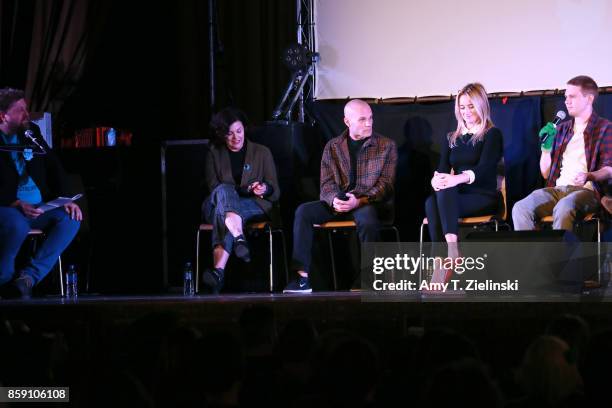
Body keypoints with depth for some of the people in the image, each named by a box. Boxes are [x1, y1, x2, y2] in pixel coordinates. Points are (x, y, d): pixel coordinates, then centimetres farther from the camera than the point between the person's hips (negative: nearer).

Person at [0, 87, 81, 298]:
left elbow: (54, 169, 14)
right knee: (18, 224, -39)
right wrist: (17, 205, -25)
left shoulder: (32, 136, 16)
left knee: (70, 219, -21)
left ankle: (28, 277, -20)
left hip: (38, 209, 6)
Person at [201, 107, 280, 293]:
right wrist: (243, 191, -13)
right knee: (224, 190, -36)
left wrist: (265, 189, -17)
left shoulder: (262, 153, 13)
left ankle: (218, 270, -57)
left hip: (255, 207, -1)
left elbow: (275, 193, 9)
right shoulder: (214, 154, 15)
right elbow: (212, 187, 3)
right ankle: (239, 238, -59)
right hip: (214, 206, 1)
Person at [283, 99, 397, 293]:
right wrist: (334, 200, -18)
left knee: (367, 217, -39)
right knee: (303, 211, -21)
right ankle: (303, 278, -23)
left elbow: (386, 184, -3)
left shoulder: (386, 146, 5)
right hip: (338, 203, 4)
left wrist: (359, 201, -19)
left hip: (371, 203, -3)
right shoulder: (333, 147, 13)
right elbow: (327, 183, 6)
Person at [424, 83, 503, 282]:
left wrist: (457, 179, -30)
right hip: (456, 197, 4)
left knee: (445, 192, -35)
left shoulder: (492, 134, 5)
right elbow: (443, 168, 11)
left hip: (483, 197, -4)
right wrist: (436, 179, -16)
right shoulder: (452, 138, 23)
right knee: (431, 202, -32)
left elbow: (484, 168, -11)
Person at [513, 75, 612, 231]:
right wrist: (546, 146, 7)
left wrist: (588, 177, -23)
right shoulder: (561, 129, 24)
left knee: (563, 208, -39)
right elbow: (546, 173, 25)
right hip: (558, 189, 5)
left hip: (586, 190, -5)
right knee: (520, 209, -24)